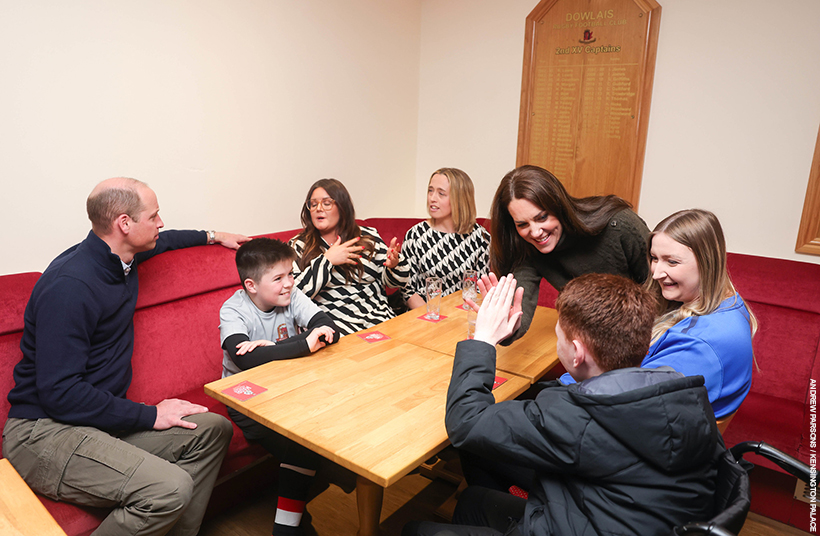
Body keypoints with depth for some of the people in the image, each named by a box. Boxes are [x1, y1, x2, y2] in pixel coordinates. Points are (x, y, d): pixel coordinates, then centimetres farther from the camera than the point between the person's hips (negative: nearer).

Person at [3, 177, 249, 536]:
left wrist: (211, 236, 40)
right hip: (44, 431, -9)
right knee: (170, 488, -30)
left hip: (100, 418, 9)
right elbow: (59, 393, -24)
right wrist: (149, 415, -20)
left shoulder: (121, 257, 5)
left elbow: (163, 242, 32)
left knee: (213, 429, 2)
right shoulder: (70, 287, -22)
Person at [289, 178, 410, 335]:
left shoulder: (368, 237, 12)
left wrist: (394, 264, -9)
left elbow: (389, 281, 14)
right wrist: (327, 260, -12)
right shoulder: (298, 246, 6)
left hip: (380, 321, 3)